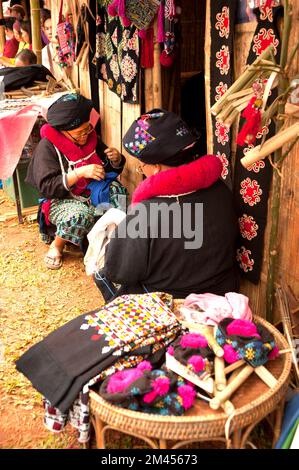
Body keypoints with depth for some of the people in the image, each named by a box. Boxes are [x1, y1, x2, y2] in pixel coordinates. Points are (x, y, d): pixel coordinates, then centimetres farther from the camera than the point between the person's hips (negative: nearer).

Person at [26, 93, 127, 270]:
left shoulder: (90, 137, 3)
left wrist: (116, 159, -14)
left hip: (92, 192, 5)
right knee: (80, 215, -38)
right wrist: (80, 172, -32)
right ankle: (57, 245, -6)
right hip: (61, 200, -5)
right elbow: (46, 187, -22)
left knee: (117, 190, -25)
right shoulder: (47, 147, -14)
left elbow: (112, 169, 11)